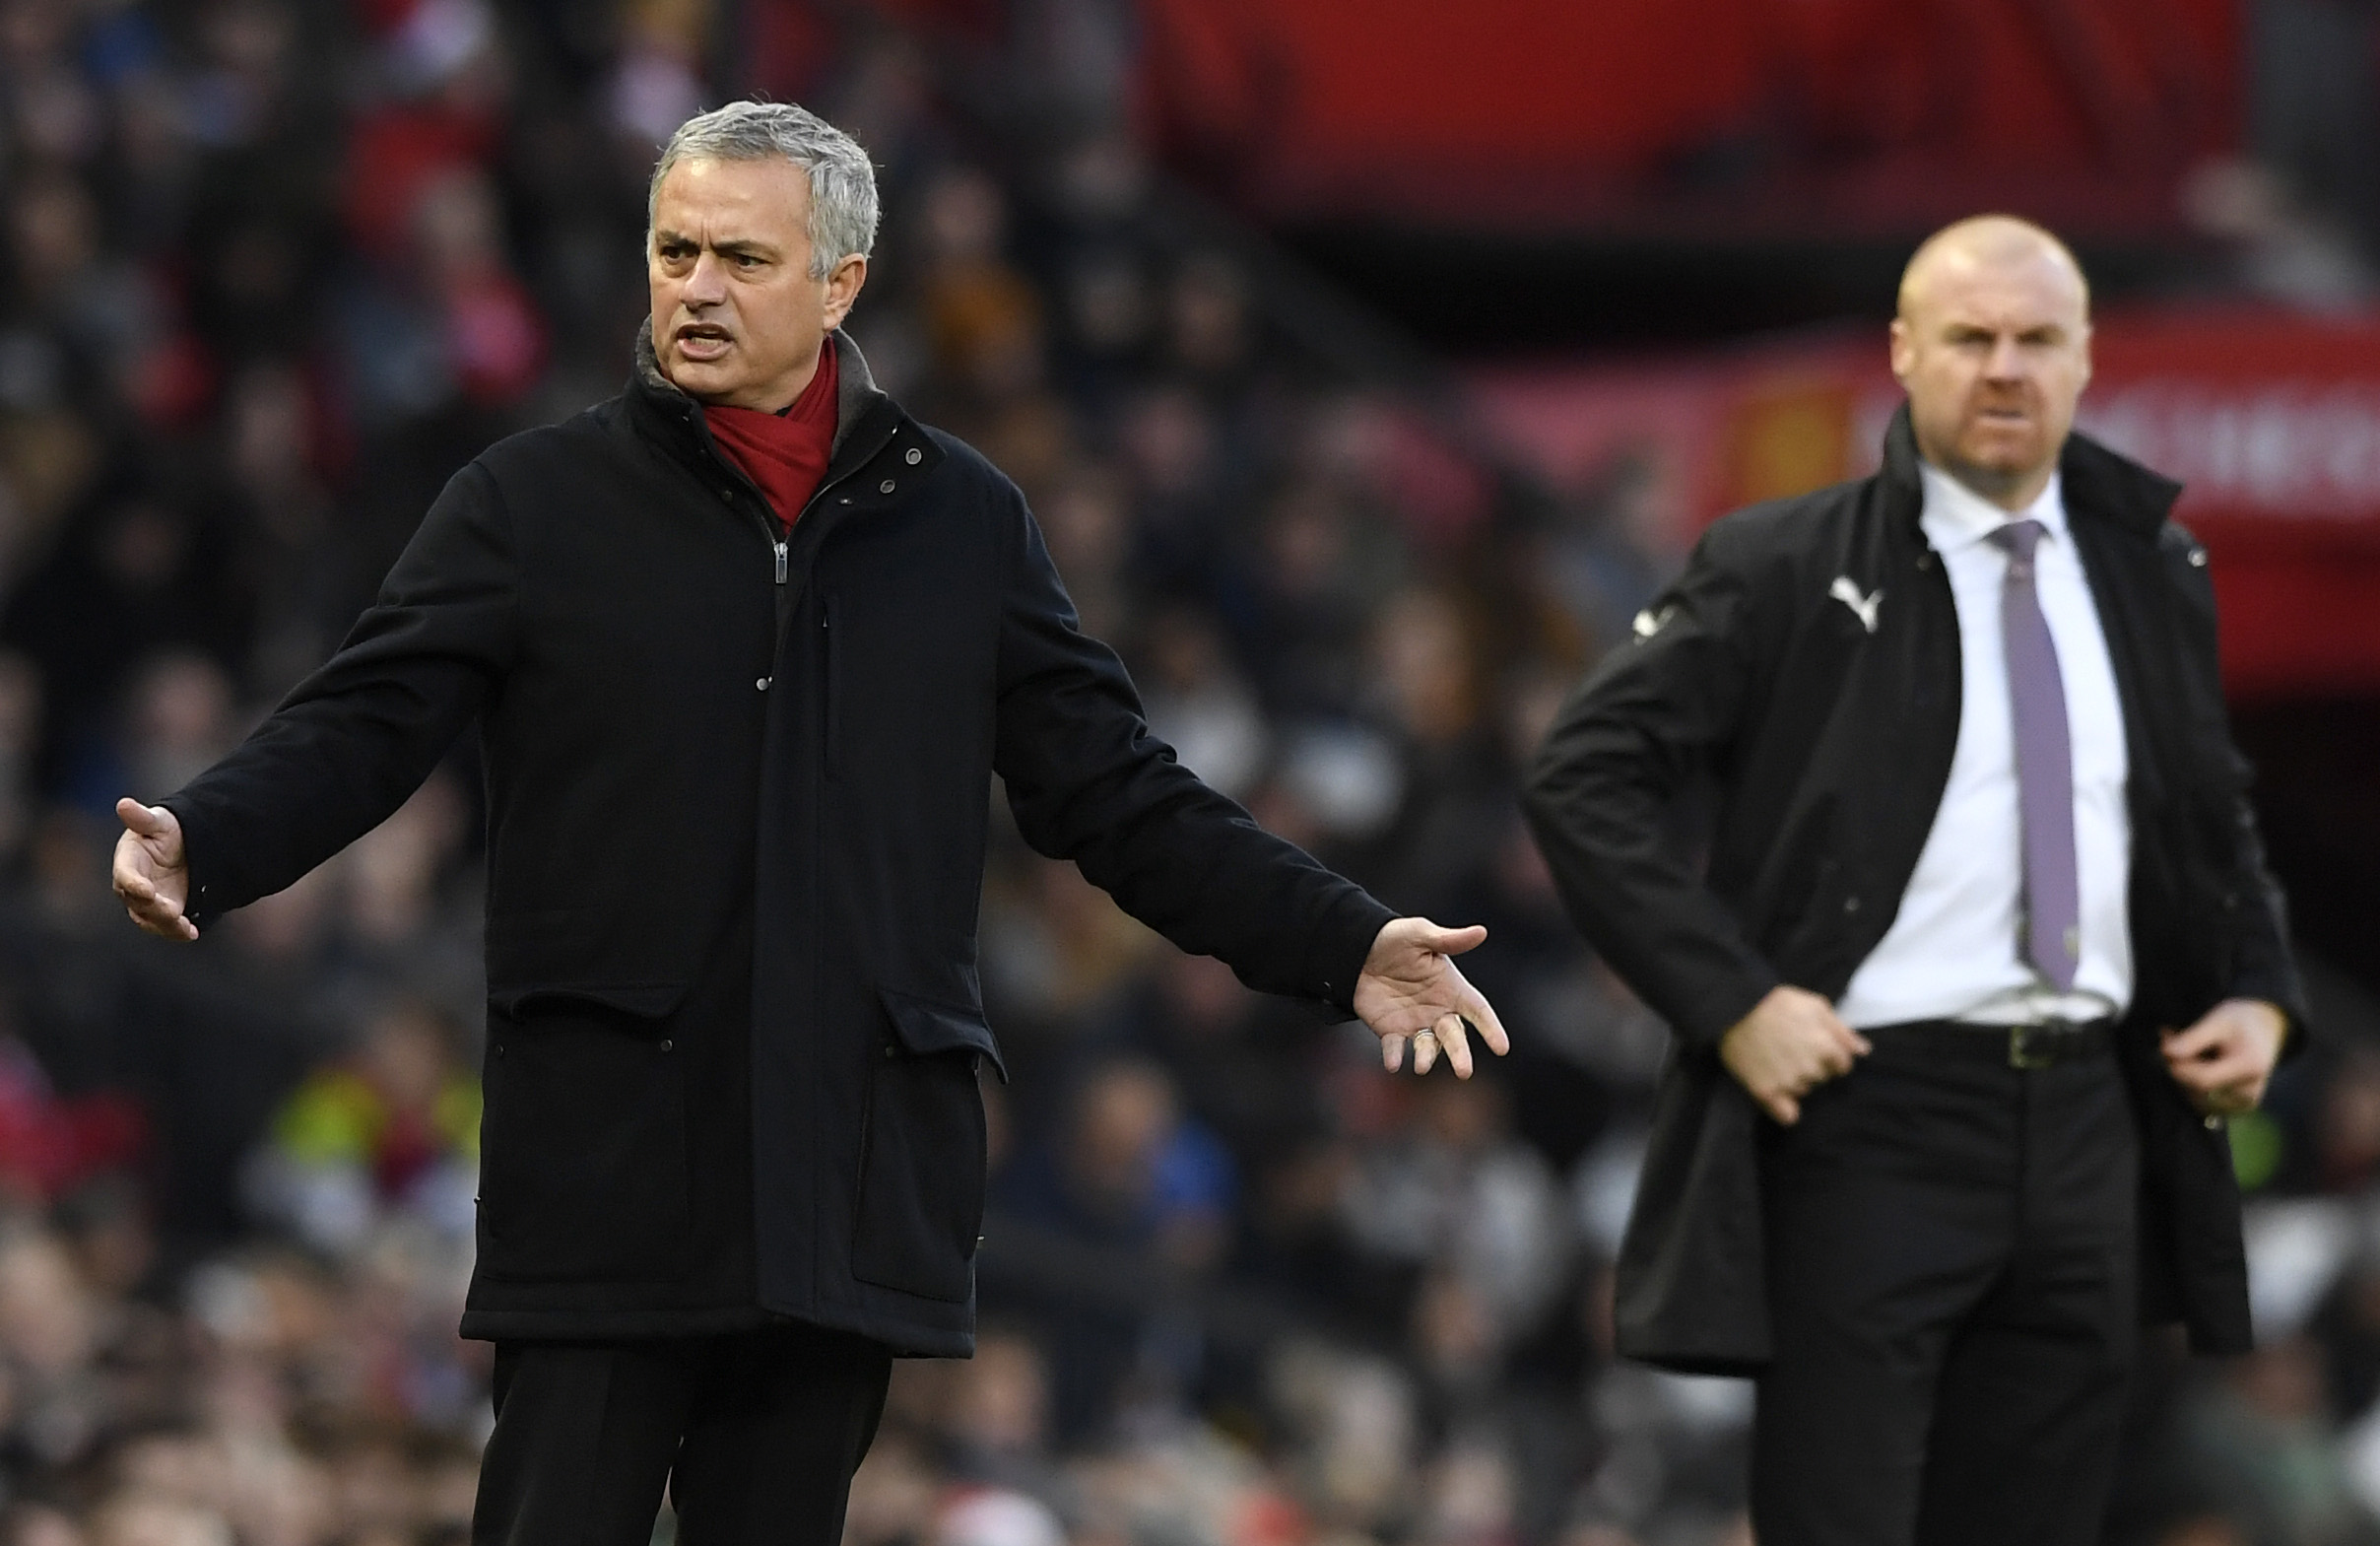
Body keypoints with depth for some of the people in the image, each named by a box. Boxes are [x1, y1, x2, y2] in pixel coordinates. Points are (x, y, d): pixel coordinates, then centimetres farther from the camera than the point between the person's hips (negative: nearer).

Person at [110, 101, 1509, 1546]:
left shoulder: (965, 521, 11)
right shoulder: (537, 501, 4)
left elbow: (1121, 797, 13)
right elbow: (364, 724, -3)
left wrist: (1346, 944, 5)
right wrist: (201, 840, -22)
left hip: (852, 1190, 2)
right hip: (609, 1169, -2)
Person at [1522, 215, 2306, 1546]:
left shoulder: (2154, 576, 11)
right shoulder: (1787, 571, -4)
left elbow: (2216, 824, 25)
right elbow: (1586, 777, -7)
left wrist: (2260, 993, 7)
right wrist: (1730, 1000, -14)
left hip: (2089, 1127, 5)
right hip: (1872, 1122, -5)